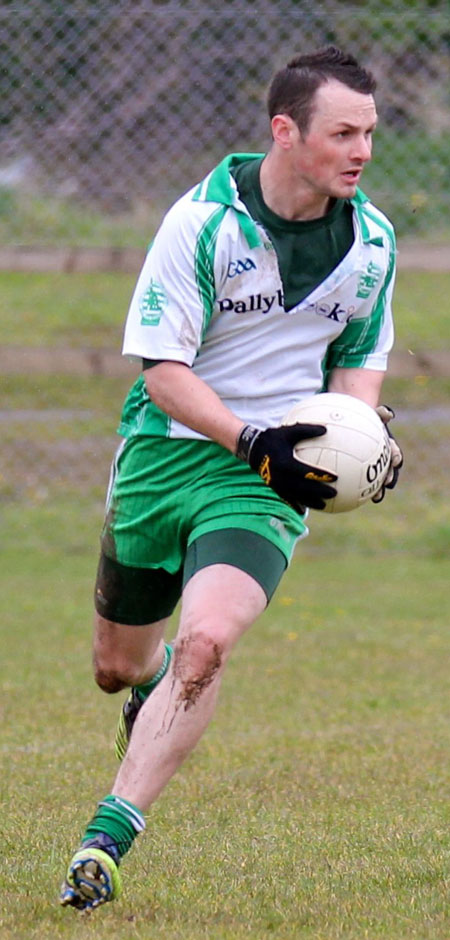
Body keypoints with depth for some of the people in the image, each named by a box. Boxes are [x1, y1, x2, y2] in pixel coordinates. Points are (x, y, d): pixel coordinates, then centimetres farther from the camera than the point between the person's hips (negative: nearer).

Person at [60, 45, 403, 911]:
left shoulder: (372, 243, -1)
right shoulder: (202, 221, -15)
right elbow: (162, 365, -13)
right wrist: (252, 439, -25)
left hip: (267, 479, 1)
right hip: (165, 451, -1)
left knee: (205, 644, -24)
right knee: (118, 665, 13)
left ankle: (105, 841, -20)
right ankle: (157, 695, 53)